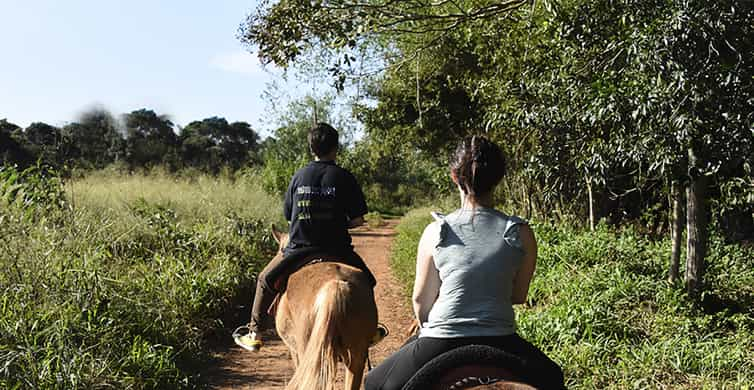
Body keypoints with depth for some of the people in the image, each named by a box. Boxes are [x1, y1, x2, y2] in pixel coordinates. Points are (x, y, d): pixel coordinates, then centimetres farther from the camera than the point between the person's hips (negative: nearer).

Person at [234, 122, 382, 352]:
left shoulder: (299, 176, 3)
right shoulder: (343, 177, -4)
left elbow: (288, 217, 9)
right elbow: (358, 220, -6)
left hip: (299, 249, 1)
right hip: (336, 249, -1)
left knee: (266, 280, 25)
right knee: (366, 281, 25)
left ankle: (255, 334, 25)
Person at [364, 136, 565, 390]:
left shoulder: (435, 233, -7)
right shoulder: (521, 233, -4)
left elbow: (420, 299, 2)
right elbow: (519, 296, 8)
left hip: (440, 348, -1)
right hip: (499, 347, 2)